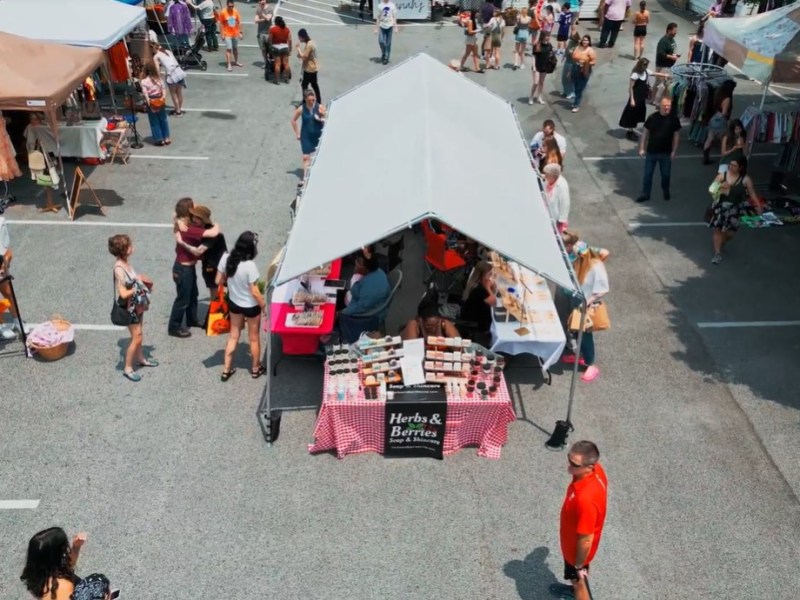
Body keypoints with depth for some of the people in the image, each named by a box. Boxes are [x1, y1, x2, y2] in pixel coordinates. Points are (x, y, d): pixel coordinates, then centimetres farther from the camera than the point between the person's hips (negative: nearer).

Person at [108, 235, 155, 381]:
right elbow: (124, 294, -28)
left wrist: (140, 279, -3)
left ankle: (140, 359, 43)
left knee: (138, 335, 23)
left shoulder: (126, 262, -2)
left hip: (137, 305, 8)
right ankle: (127, 368, 15)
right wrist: (138, 288, -16)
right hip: (129, 308, -8)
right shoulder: (119, 268, -28)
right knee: (137, 338, 1)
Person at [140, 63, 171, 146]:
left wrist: (148, 102, -6)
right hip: (160, 101, 3)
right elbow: (163, 89, -1)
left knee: (154, 122, 7)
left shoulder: (143, 81, -12)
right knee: (163, 120, 14)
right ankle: (166, 138, 18)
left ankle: (160, 140, 10)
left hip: (152, 102, -3)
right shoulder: (158, 78, -2)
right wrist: (164, 99, 3)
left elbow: (145, 93, -13)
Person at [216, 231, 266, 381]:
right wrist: (264, 306, -8)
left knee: (233, 336, 23)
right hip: (250, 307, -5)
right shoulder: (250, 266, -32)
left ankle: (226, 370, 31)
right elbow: (254, 292, -24)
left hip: (233, 303, 5)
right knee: (254, 338, 18)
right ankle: (256, 369, 37)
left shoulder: (226, 258, -15)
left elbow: (219, 281, -2)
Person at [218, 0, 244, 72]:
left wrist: (240, 32, 3)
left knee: (235, 48, 17)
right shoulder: (223, 12, -11)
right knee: (228, 49, -10)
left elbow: (239, 22, 5)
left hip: (235, 34, 4)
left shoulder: (236, 11, -2)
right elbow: (221, 24, -8)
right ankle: (229, 65, -10)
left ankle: (236, 61, 34)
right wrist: (222, 34, -11)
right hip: (227, 34, -4)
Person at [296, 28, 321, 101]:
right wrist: (300, 55, 0)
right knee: (314, 85, 17)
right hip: (313, 67, 10)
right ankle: (318, 101, 24)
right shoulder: (311, 42, 8)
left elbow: (304, 57, -24)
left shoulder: (309, 45, -23)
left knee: (304, 85, -1)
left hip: (309, 68, -10)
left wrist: (298, 48, -15)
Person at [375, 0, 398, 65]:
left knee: (388, 43, 2)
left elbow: (394, 17, 2)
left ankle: (386, 58, 14)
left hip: (389, 26, -1)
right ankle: (383, 53, 17)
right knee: (381, 41, -10)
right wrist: (376, 28, 5)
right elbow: (378, 17, 7)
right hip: (382, 26, 1)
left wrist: (395, 27, -4)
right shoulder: (380, 6, 3)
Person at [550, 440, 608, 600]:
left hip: (577, 548, -7)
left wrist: (579, 566, -15)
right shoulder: (596, 470, -23)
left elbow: (586, 540, -30)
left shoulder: (585, 498, -46)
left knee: (578, 581, 22)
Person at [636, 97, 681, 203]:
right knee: (648, 174, 7)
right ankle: (645, 194, 18)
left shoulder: (674, 119, -7)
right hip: (651, 151, 0)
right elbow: (645, 133, -1)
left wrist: (674, 151, -6)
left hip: (666, 153, 0)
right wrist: (642, 148, -3)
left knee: (665, 174, 13)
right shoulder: (652, 117, -7)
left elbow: (676, 135, -3)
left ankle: (666, 191, 37)